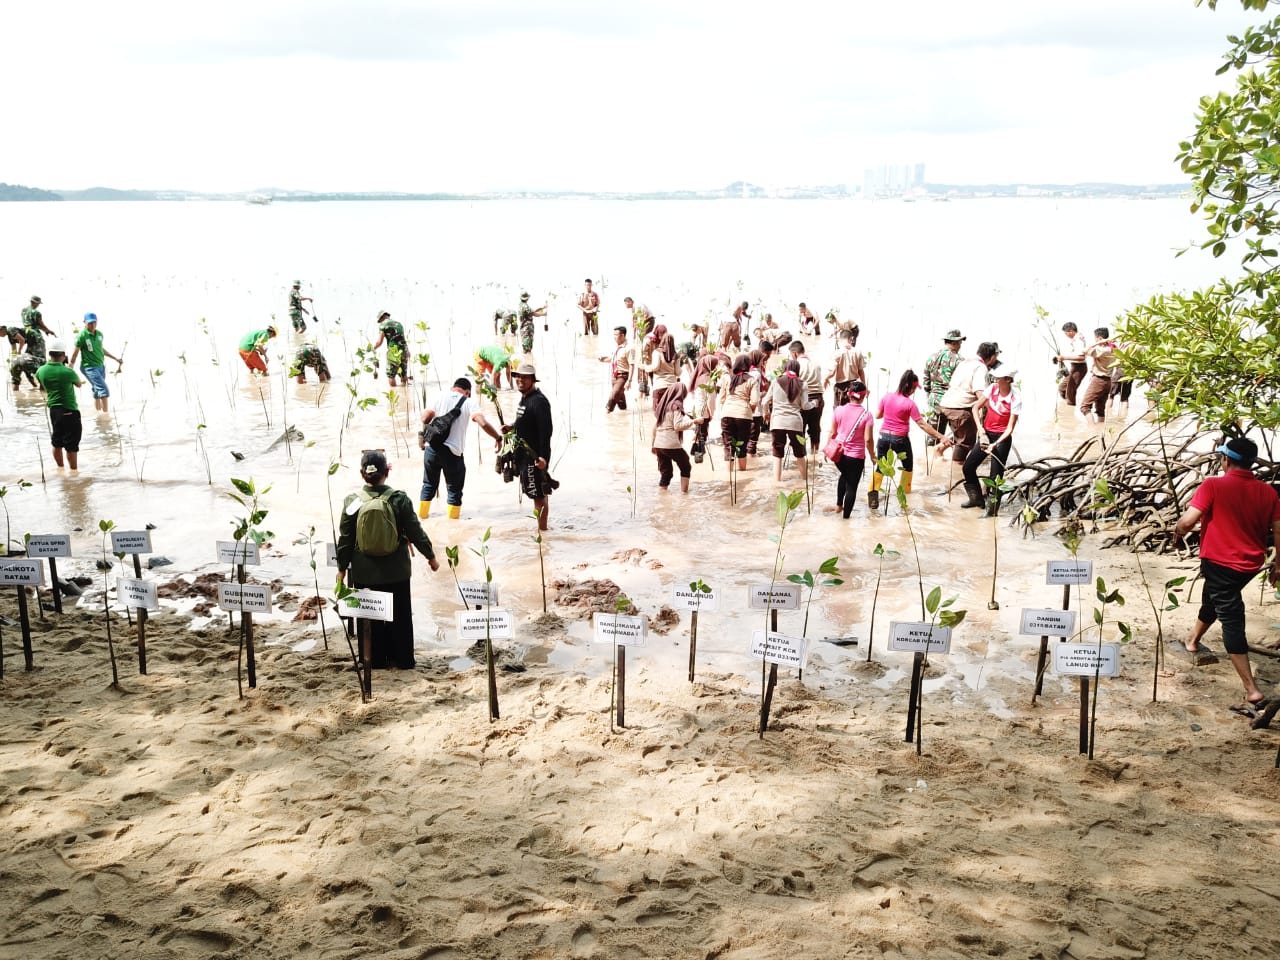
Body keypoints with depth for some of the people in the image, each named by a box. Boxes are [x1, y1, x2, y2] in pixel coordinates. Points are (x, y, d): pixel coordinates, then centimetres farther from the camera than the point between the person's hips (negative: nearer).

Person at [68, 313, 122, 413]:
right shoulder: (82, 336, -13)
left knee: (98, 393, 14)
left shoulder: (99, 334, 6)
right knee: (104, 390, -15)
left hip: (101, 366, 7)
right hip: (89, 367, -7)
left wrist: (116, 358, 25)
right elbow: (75, 354, -8)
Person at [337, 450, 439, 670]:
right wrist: (431, 556, 8)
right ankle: (403, 659, 20)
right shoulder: (399, 499, -11)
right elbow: (415, 532, -6)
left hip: (365, 572, 0)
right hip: (396, 570, 0)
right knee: (400, 616, 13)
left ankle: (376, 660, 21)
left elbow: (345, 539, -4)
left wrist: (342, 568, 7)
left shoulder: (352, 501, -9)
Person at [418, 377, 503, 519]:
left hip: (431, 448, 3)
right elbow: (483, 423, -13)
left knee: (429, 484, 21)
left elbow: (425, 418, -1)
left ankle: (422, 513, 29)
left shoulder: (440, 397, 8)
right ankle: (453, 518, 17)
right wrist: (499, 438, -1)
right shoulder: (469, 402, 2)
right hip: (452, 451, -3)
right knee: (454, 488, 12)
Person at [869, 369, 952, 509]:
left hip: (884, 436, 3)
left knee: (880, 467, 12)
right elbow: (922, 425, -15)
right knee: (908, 465, 21)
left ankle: (872, 495, -5)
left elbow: (878, 416, 9)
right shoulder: (909, 404, -15)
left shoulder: (886, 397, -3)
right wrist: (940, 437, -13)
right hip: (900, 439, -3)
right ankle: (905, 494, 27)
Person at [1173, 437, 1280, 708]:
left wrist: (1177, 531, 2)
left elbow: (1187, 522, -20)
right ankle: (1193, 642, 53)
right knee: (1213, 600, 29)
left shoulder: (1213, 486, -16)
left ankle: (1251, 689, -8)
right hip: (1250, 564, 6)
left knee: (1231, 620, -4)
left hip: (1219, 562, -6)